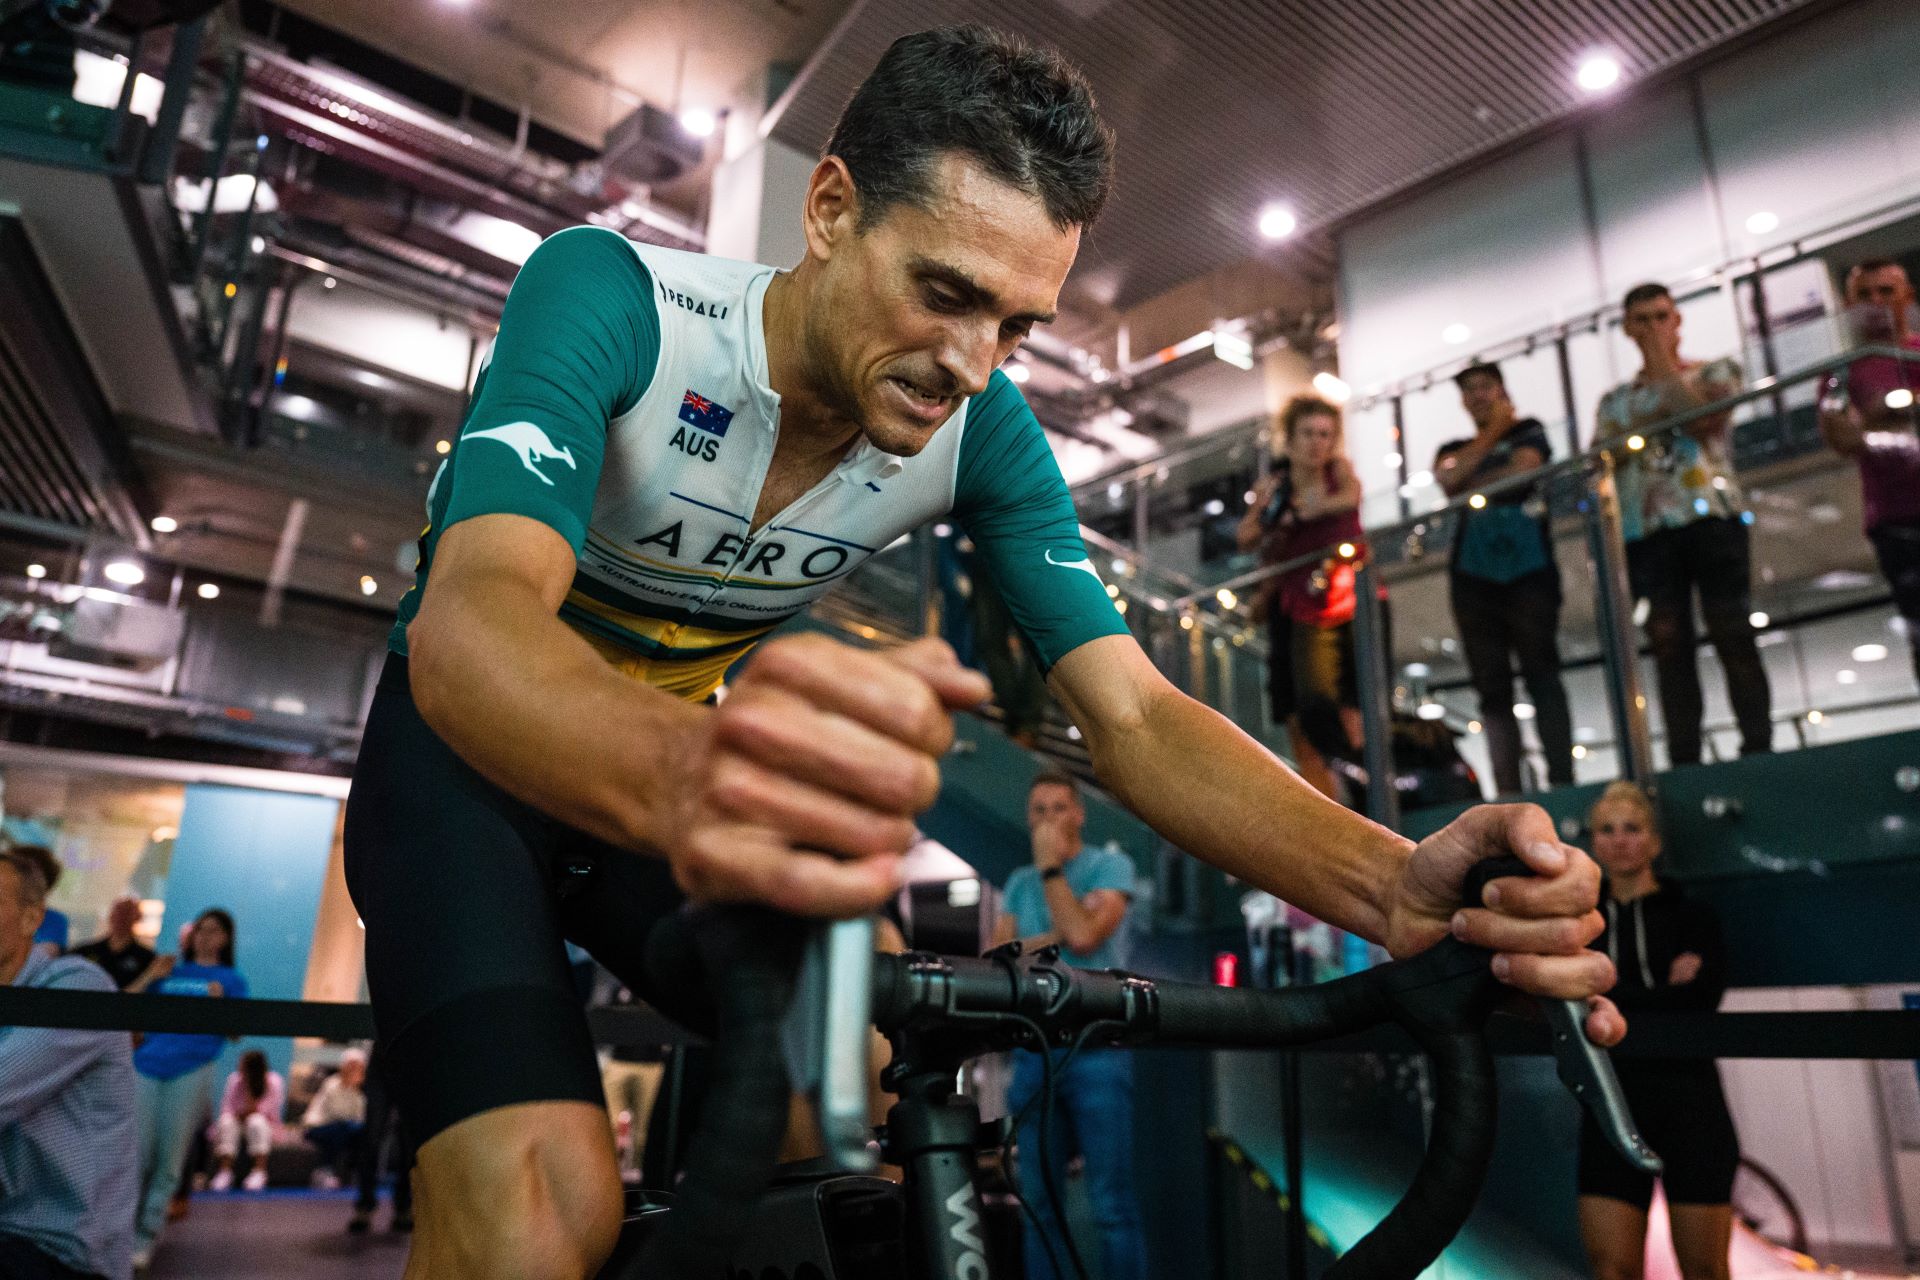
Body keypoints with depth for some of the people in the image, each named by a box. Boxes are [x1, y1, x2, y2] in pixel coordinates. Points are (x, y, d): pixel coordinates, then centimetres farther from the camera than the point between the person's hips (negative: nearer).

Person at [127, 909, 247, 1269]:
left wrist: (221, 1003, -10)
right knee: (137, 1151, -1)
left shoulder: (231, 979, 11)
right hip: (148, 1066, 2)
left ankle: (146, 1235, 8)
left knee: (169, 1156, 0)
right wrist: (150, 976, 0)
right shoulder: (170, 971, 17)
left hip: (192, 1069, -2)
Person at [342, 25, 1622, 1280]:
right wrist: (682, 778, -65)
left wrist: (1396, 886, -38)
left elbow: (1134, 715, -20)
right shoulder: (609, 293, -26)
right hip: (478, 747, -3)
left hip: (695, 748, 4)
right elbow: (469, 620, -41)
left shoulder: (984, 431, -15)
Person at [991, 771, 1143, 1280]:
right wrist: (1053, 936, -6)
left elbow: (1084, 935, -13)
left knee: (1112, 1203, -4)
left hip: (1096, 1047, -4)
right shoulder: (1019, 883, 16)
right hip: (1034, 1051, 5)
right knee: (1040, 1202, 8)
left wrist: (1050, 866, -6)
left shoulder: (1110, 866, 2)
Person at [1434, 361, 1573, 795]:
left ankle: (1561, 779, -13)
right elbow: (1447, 480, -1)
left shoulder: (1528, 431, 14)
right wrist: (1491, 432, 6)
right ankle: (1507, 791, -2)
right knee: (1492, 685, -1)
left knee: (1541, 673, -10)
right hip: (1473, 575, 3)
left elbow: (1523, 468, -6)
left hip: (1528, 567, -3)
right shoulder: (1454, 449, 22)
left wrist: (1471, 486, 5)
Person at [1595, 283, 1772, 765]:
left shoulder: (1716, 371, 14)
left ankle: (1758, 747, -6)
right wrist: (1645, 424, -6)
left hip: (1712, 516, -2)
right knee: (1669, 645, -5)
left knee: (1733, 636, -7)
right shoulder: (1616, 400, 20)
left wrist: (1664, 363, 0)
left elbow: (1704, 418, -7)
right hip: (1646, 529, 2)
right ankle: (1683, 762, -6)